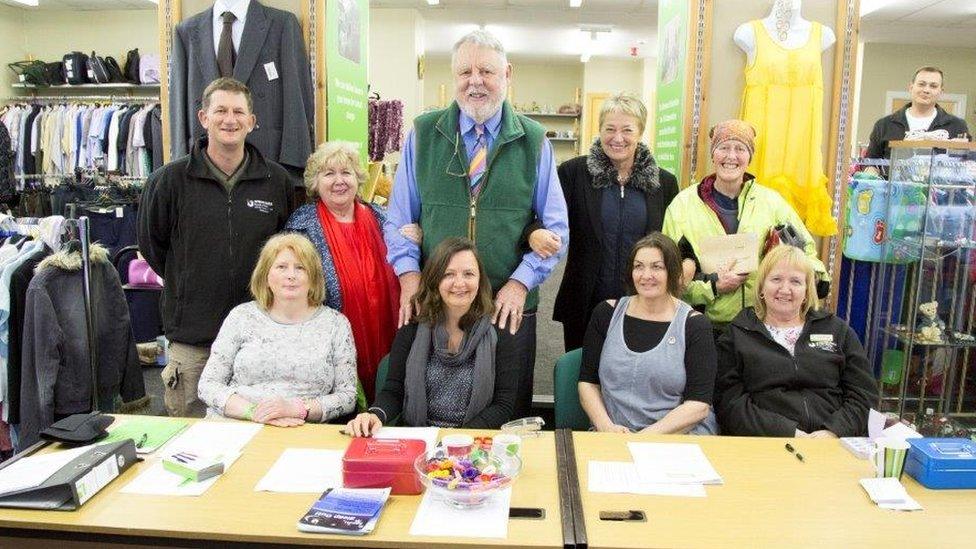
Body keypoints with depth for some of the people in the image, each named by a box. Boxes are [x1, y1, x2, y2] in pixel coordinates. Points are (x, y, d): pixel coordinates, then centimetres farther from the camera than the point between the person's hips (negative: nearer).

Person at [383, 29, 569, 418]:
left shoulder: (533, 141, 2)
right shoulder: (423, 134, 3)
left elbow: (555, 228, 2)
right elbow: (399, 216, 6)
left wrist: (521, 282, -11)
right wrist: (408, 272, -9)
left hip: (509, 307, 0)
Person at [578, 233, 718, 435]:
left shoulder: (694, 325, 1)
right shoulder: (606, 314, 9)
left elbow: (699, 405, -5)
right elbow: (587, 382, 8)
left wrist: (647, 436, -15)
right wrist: (606, 426, -8)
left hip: (682, 436, -1)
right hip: (614, 439, 2)